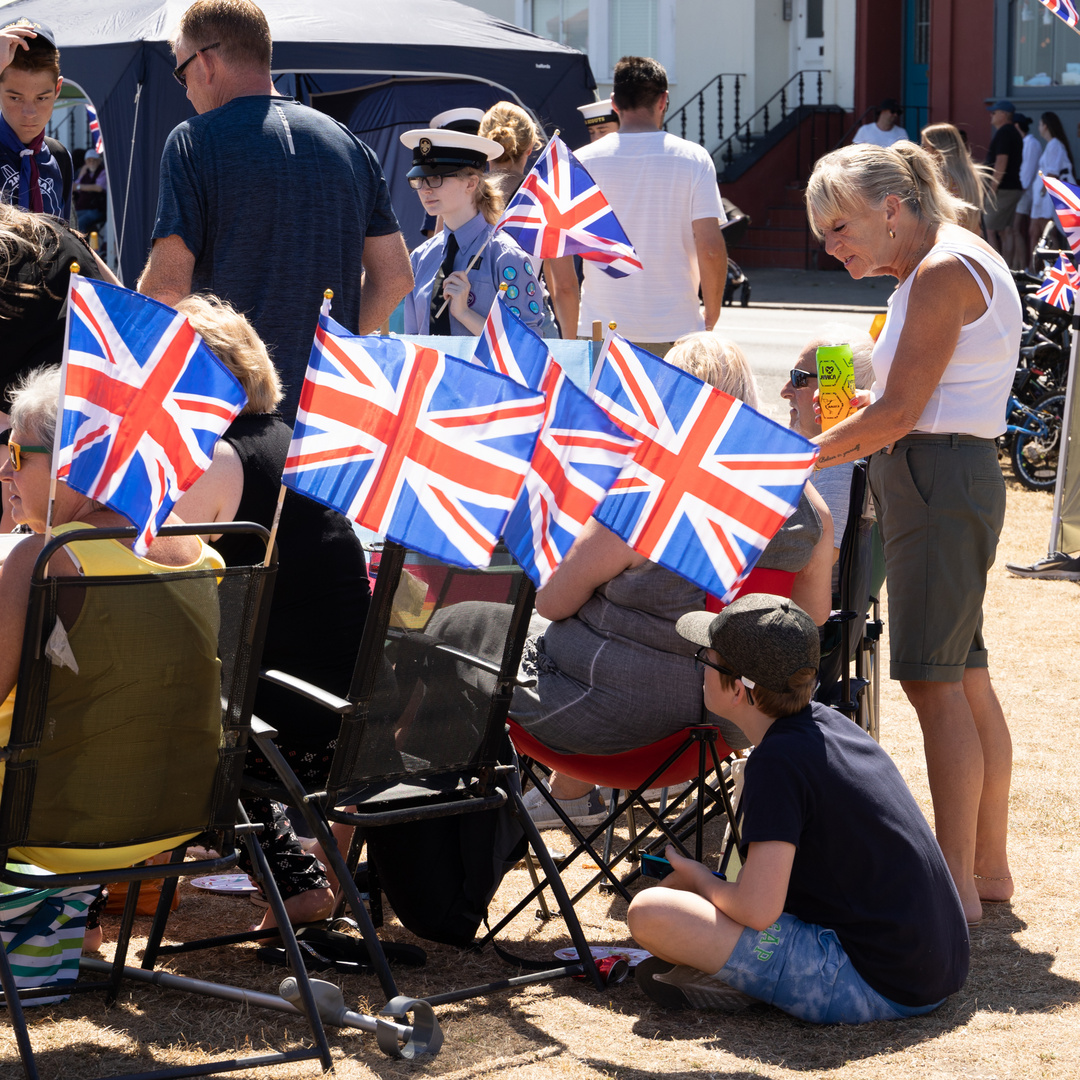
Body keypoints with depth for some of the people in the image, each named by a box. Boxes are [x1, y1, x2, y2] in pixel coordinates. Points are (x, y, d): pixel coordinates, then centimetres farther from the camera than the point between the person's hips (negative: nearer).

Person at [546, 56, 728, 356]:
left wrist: (570, 334, 8)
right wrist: (711, 317, 7)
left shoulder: (581, 163, 2)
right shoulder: (693, 159, -1)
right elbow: (711, 248, -7)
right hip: (676, 331, -1)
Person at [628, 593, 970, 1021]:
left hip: (871, 987, -10)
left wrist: (699, 878, 1)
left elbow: (757, 909, -20)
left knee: (649, 913, -17)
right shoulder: (830, 724, 10)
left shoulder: (779, 761, -17)